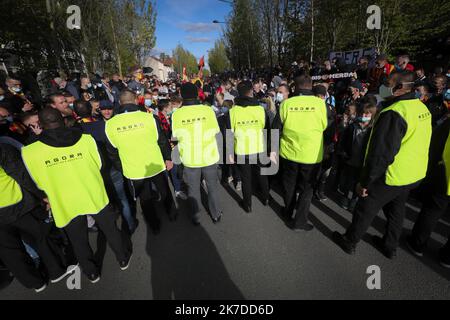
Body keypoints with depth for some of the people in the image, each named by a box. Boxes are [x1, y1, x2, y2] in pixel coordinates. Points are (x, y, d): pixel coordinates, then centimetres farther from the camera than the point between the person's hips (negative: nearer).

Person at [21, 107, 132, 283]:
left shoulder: (29, 152, -14)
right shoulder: (86, 138, -14)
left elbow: (39, 184, -1)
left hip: (67, 204, 0)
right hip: (95, 196, 0)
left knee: (79, 240, 21)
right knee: (110, 229, 20)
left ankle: (92, 272, 41)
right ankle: (123, 259, 39)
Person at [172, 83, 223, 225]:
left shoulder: (176, 114, -12)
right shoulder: (208, 110, -12)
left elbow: (175, 136, -3)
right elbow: (215, 131, -2)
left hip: (190, 158, 0)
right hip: (209, 156, 0)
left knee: (193, 188, 18)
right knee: (212, 186, 18)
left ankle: (196, 217, 32)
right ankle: (215, 214, 33)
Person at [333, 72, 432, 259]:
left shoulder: (394, 113, -26)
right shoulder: (423, 108, 3)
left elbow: (380, 154, -28)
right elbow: (415, 144, 11)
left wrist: (364, 182, -20)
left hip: (392, 176, -8)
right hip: (414, 174, 8)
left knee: (365, 209, 9)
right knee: (396, 210, 23)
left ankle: (349, 242, 28)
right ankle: (390, 247, 42)